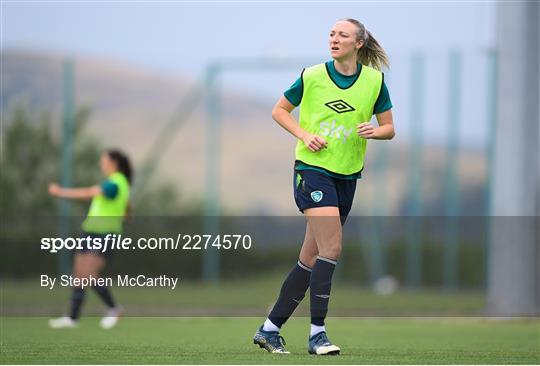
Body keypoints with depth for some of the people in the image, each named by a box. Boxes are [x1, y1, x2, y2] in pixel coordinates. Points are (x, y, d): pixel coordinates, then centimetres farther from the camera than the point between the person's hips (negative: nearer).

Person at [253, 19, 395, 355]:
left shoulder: (375, 80, 2)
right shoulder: (313, 76, -4)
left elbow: (389, 128, 9)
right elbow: (280, 110, 8)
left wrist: (374, 131, -14)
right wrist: (304, 135, -8)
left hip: (347, 175, 4)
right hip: (313, 168, -4)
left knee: (312, 258, 7)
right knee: (332, 249, -19)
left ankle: (270, 328, 17)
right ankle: (317, 333, -14)